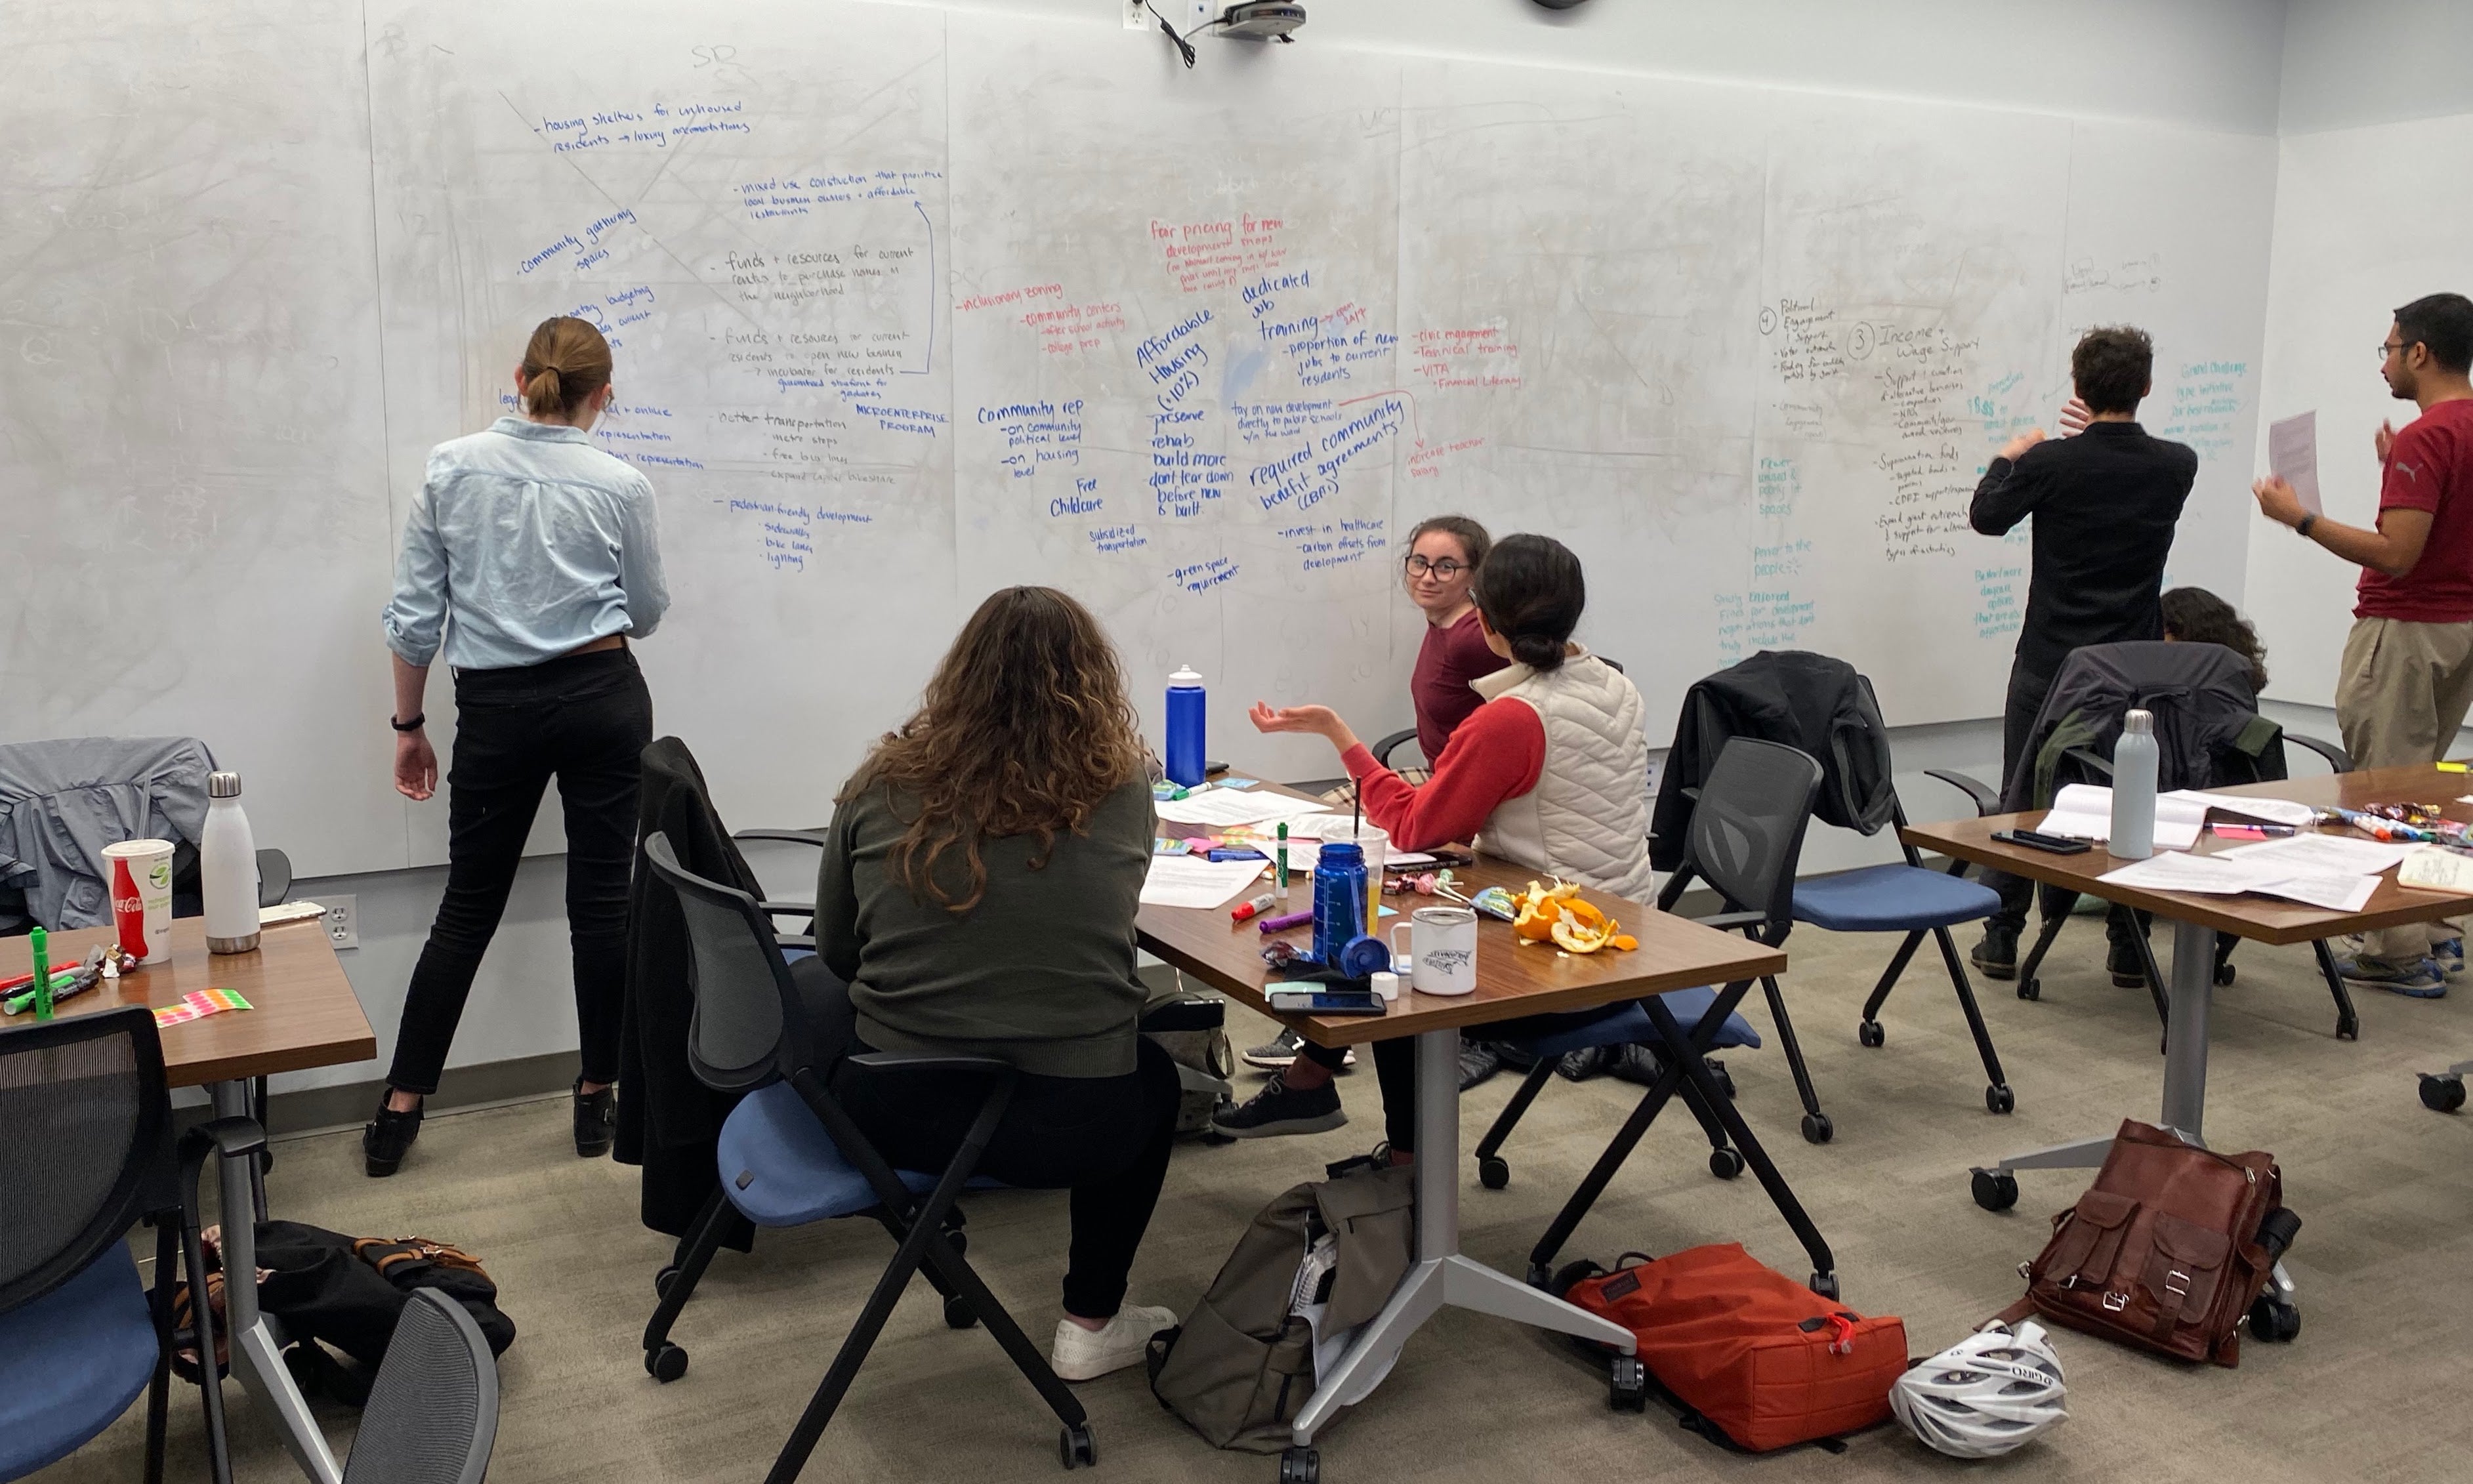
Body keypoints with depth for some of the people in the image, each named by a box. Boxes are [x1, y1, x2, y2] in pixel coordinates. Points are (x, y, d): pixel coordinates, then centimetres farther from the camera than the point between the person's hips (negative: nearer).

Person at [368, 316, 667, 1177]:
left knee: (468, 907, 11)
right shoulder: (620, 487, -4)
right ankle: (598, 1099, 14)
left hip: (497, 710, 1)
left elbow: (415, 614, -1)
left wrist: (407, 726, 8)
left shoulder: (452, 469, -1)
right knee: (602, 896, 6)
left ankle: (401, 1110, 13)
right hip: (602, 699, -1)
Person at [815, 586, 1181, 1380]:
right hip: (1068, 1120, -2)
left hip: (894, 1108, 3)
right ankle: (1092, 1325, 35)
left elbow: (835, 953, 8)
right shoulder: (1121, 792, -7)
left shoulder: (881, 786, -4)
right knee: (1154, 1076, 33)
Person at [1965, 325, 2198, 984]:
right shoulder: (2176, 466, -5)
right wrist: (2102, 436, 28)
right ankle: (2129, 945, 15)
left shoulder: (2052, 463, -14)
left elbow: (1986, 516, 2)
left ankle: (2002, 941, 12)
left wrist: (2009, 458, 18)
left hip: (2049, 663, -2)